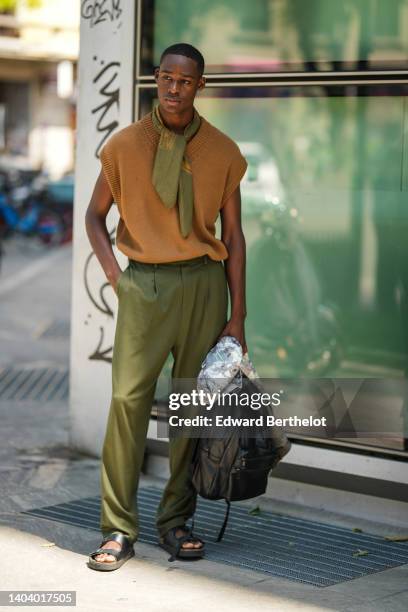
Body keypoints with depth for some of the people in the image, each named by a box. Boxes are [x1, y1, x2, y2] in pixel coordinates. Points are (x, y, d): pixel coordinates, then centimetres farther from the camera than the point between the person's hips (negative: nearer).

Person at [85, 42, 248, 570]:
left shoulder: (223, 151, 4)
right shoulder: (125, 144, 3)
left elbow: (233, 235, 7)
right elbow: (95, 215, 14)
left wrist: (238, 315, 3)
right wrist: (114, 275, 0)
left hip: (204, 283, 1)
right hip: (143, 283, -1)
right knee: (128, 399, -9)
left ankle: (175, 521, 15)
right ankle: (118, 530, -2)